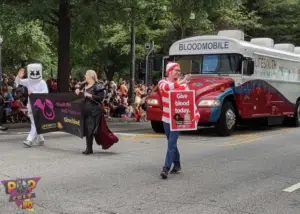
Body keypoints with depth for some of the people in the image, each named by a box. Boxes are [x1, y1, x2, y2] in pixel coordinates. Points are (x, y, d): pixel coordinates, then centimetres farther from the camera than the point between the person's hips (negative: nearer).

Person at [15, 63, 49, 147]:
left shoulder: (42, 82, -10)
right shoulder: (28, 81, 4)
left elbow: (45, 92, -19)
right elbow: (18, 82, 5)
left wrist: (34, 92, -25)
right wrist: (19, 77, -17)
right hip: (30, 105, 5)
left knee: (36, 123, -11)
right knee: (34, 123, 12)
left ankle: (30, 140, -14)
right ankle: (40, 139, 25)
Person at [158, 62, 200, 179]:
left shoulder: (183, 85, -1)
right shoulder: (162, 82, 0)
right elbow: (165, 87, -25)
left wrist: (196, 114, -18)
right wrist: (179, 83, -38)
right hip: (166, 119, 3)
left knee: (171, 144, -11)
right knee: (172, 143, 15)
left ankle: (166, 168, -11)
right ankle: (177, 164, 32)